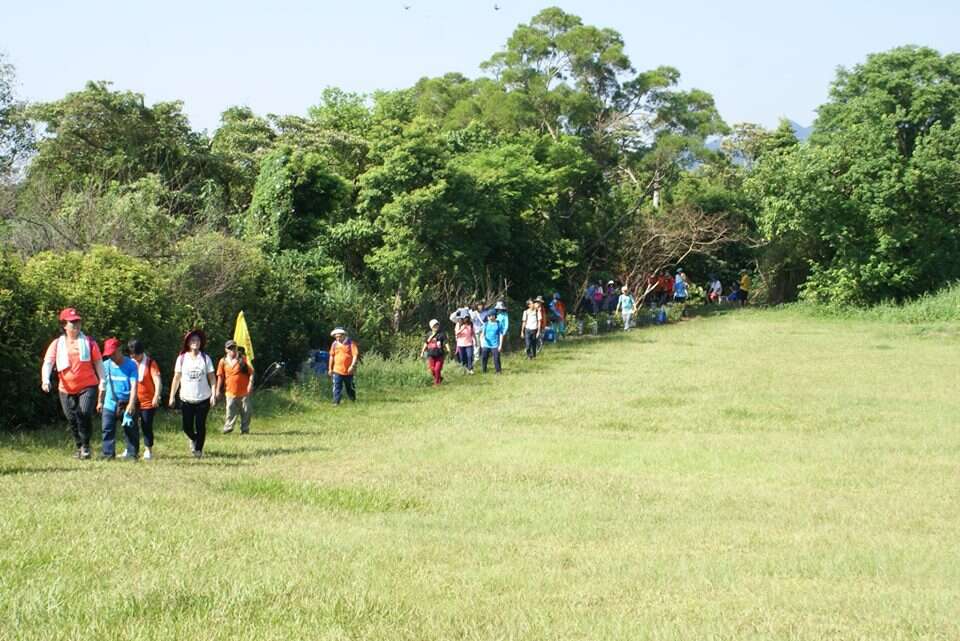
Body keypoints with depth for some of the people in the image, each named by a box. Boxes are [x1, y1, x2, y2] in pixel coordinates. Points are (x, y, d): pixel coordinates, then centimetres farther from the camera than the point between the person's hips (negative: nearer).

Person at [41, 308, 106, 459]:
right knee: (72, 419, 5)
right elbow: (48, 363, -5)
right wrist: (45, 380, -22)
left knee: (84, 413, -20)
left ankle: (85, 445, -3)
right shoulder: (57, 344, 5)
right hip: (66, 389, 2)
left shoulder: (89, 342, 6)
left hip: (88, 386, -2)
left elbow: (98, 363, 8)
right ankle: (79, 447, 23)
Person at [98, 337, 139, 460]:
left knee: (130, 429, 1)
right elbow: (103, 384, 15)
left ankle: (132, 453, 8)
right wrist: (100, 401, 19)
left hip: (126, 404, -3)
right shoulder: (106, 365, 3)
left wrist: (131, 404, -23)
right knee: (107, 428, -3)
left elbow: (134, 385, -14)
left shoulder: (131, 365, -9)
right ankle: (108, 453, 2)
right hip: (110, 403, 3)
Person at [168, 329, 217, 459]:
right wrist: (172, 396, 2)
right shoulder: (182, 358, 1)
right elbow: (176, 378, 5)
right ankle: (193, 439, 36)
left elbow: (212, 378, 1)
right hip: (186, 399, 1)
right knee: (187, 427, 3)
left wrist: (213, 395, -8)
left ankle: (198, 449, 16)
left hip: (203, 399, -1)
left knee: (200, 425, 0)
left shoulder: (205, 358, 0)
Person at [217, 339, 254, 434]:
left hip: (244, 391, 0)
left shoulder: (243, 359, 0)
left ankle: (245, 429, 15)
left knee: (246, 411, 4)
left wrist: (250, 384, -12)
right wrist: (218, 390, 7)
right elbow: (220, 376, 8)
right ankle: (228, 428, 7)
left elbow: (251, 372, 1)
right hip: (230, 391, 0)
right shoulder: (223, 361, 4)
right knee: (230, 411, -6)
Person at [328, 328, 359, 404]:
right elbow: (332, 356, 12)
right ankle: (336, 403, -6)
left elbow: (355, 355, -10)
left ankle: (354, 400, 30)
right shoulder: (334, 344, 5)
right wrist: (330, 369, 13)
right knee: (337, 387, -7)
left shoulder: (351, 343, -6)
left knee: (350, 387, 12)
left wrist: (352, 366, -22)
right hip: (337, 371, 2)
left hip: (348, 371, -2)